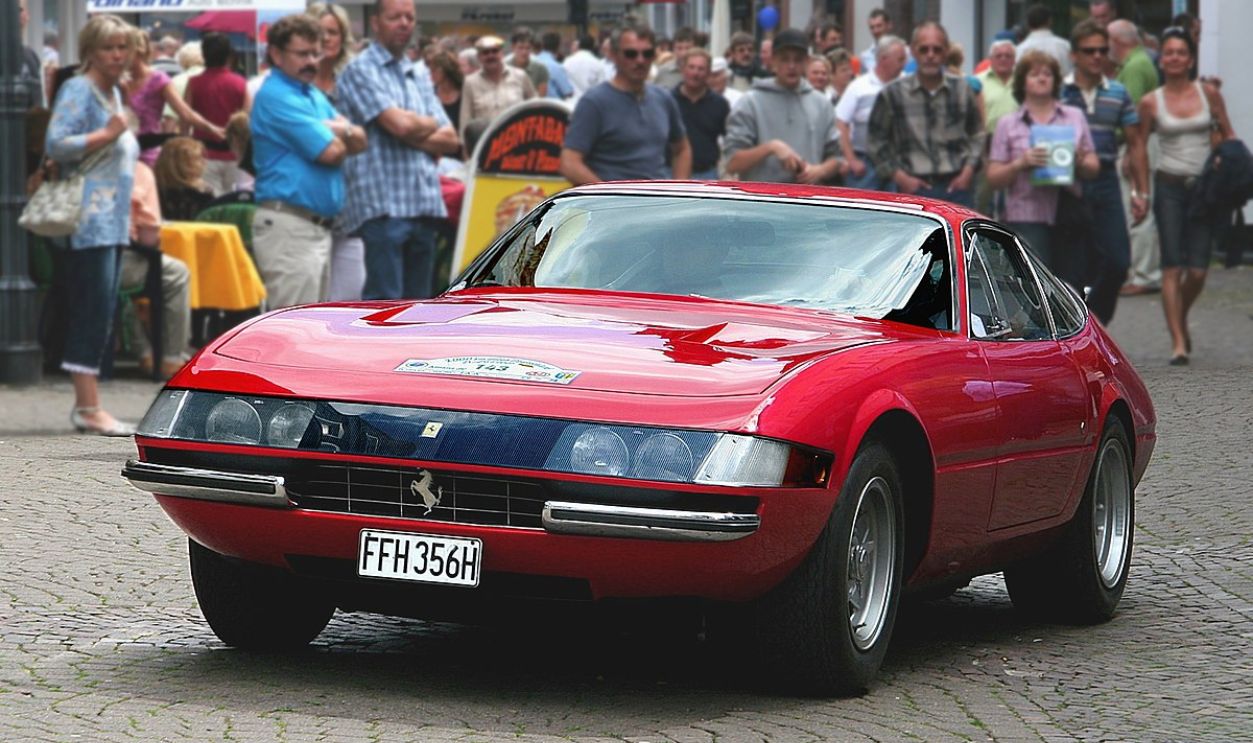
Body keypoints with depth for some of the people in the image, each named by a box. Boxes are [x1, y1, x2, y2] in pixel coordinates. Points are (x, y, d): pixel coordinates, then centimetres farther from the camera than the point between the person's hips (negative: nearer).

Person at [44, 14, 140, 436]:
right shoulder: (78, 90, -8)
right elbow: (56, 144, -18)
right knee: (94, 310, -13)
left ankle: (86, 405, 11)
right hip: (89, 219, -9)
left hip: (112, 221, 9)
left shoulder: (114, 93, 19)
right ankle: (88, 408, -14)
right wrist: (106, 135, -20)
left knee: (101, 313, 8)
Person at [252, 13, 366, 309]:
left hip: (317, 225, 10)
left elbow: (358, 140, 13)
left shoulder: (314, 95, 18)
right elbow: (331, 151, -17)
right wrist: (338, 134, 6)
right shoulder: (276, 97, -13)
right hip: (288, 226, -10)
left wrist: (335, 130, -8)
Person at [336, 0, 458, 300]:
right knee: (384, 302, -11)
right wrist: (430, 125, 6)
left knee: (418, 301, 9)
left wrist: (413, 134, -5)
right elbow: (399, 123, -14)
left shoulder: (420, 77, 20)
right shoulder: (361, 70, -2)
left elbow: (450, 140, 13)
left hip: (424, 206, 7)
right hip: (382, 205, -7)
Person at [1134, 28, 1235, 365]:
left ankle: (1181, 320, 27)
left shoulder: (1209, 94, 5)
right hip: (1169, 187, -1)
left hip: (1204, 186, 1)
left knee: (1197, 270, -3)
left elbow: (1228, 136, 12)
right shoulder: (1151, 102, 2)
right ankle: (1178, 341, -6)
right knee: (1172, 267, -9)